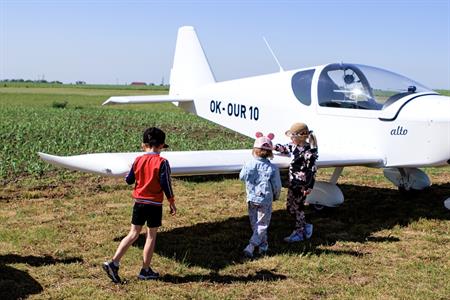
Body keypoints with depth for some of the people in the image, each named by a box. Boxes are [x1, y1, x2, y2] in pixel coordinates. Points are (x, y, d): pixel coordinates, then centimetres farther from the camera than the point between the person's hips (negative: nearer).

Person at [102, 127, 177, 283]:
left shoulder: (138, 160, 1)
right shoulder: (162, 162, -11)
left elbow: (128, 180, 9)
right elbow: (166, 184, -11)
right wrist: (172, 203, -1)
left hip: (139, 202, 4)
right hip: (154, 204, -4)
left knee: (133, 234, 10)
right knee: (151, 236, 8)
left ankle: (114, 262, -1)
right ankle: (145, 270, 15)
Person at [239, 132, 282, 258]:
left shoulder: (249, 164, -9)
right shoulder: (272, 168, -13)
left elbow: (242, 177, 7)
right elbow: (277, 186, -6)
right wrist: (276, 196, 13)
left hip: (252, 199, 3)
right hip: (265, 200, -2)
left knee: (255, 224, 18)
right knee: (262, 225, 6)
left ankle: (263, 246, 27)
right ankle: (250, 247, -7)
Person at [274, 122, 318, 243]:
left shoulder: (309, 152, -21)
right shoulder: (295, 146, 4)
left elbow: (312, 170, -18)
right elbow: (286, 148, 25)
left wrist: (309, 187, -17)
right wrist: (275, 147, 8)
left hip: (301, 184, -9)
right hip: (293, 182, 9)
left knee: (298, 207, 4)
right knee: (290, 207, 15)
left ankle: (299, 233, 21)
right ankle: (305, 226, 32)